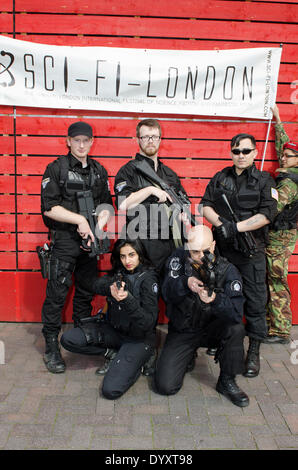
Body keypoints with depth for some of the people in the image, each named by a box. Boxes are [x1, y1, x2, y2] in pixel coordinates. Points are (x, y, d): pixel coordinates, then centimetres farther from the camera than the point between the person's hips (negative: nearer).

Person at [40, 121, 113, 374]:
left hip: (90, 240, 5)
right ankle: (52, 346, 9)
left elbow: (107, 205, 11)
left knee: (86, 291, 13)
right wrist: (80, 219, -14)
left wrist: (96, 228, -5)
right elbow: (49, 207, -10)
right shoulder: (56, 169, -2)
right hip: (64, 241, -4)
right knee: (57, 293, -3)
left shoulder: (99, 171, 12)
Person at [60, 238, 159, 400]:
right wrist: (110, 287, -33)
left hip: (139, 338, -6)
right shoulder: (118, 273, 3)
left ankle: (136, 362, 6)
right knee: (68, 339, -13)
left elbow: (149, 322, -22)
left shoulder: (148, 279, -15)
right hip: (114, 329, 6)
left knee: (111, 390, -22)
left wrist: (127, 299, -36)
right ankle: (112, 353, 5)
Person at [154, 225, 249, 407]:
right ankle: (188, 356, 21)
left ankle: (227, 381, -7)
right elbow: (167, 292, -21)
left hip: (210, 329, 0)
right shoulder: (179, 258, -9)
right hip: (181, 332, 0)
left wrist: (215, 299, -44)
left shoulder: (227, 270, -14)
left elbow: (236, 313, -25)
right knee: (165, 386, -12)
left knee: (236, 328, -32)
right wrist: (186, 283, -41)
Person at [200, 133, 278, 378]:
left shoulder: (264, 181, 2)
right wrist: (220, 223, -14)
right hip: (222, 248, 3)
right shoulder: (220, 178, 10)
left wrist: (236, 226, -17)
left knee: (255, 300, 2)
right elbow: (205, 206, 4)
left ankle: (254, 351, 16)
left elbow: (266, 215, -9)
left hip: (251, 250, -2)